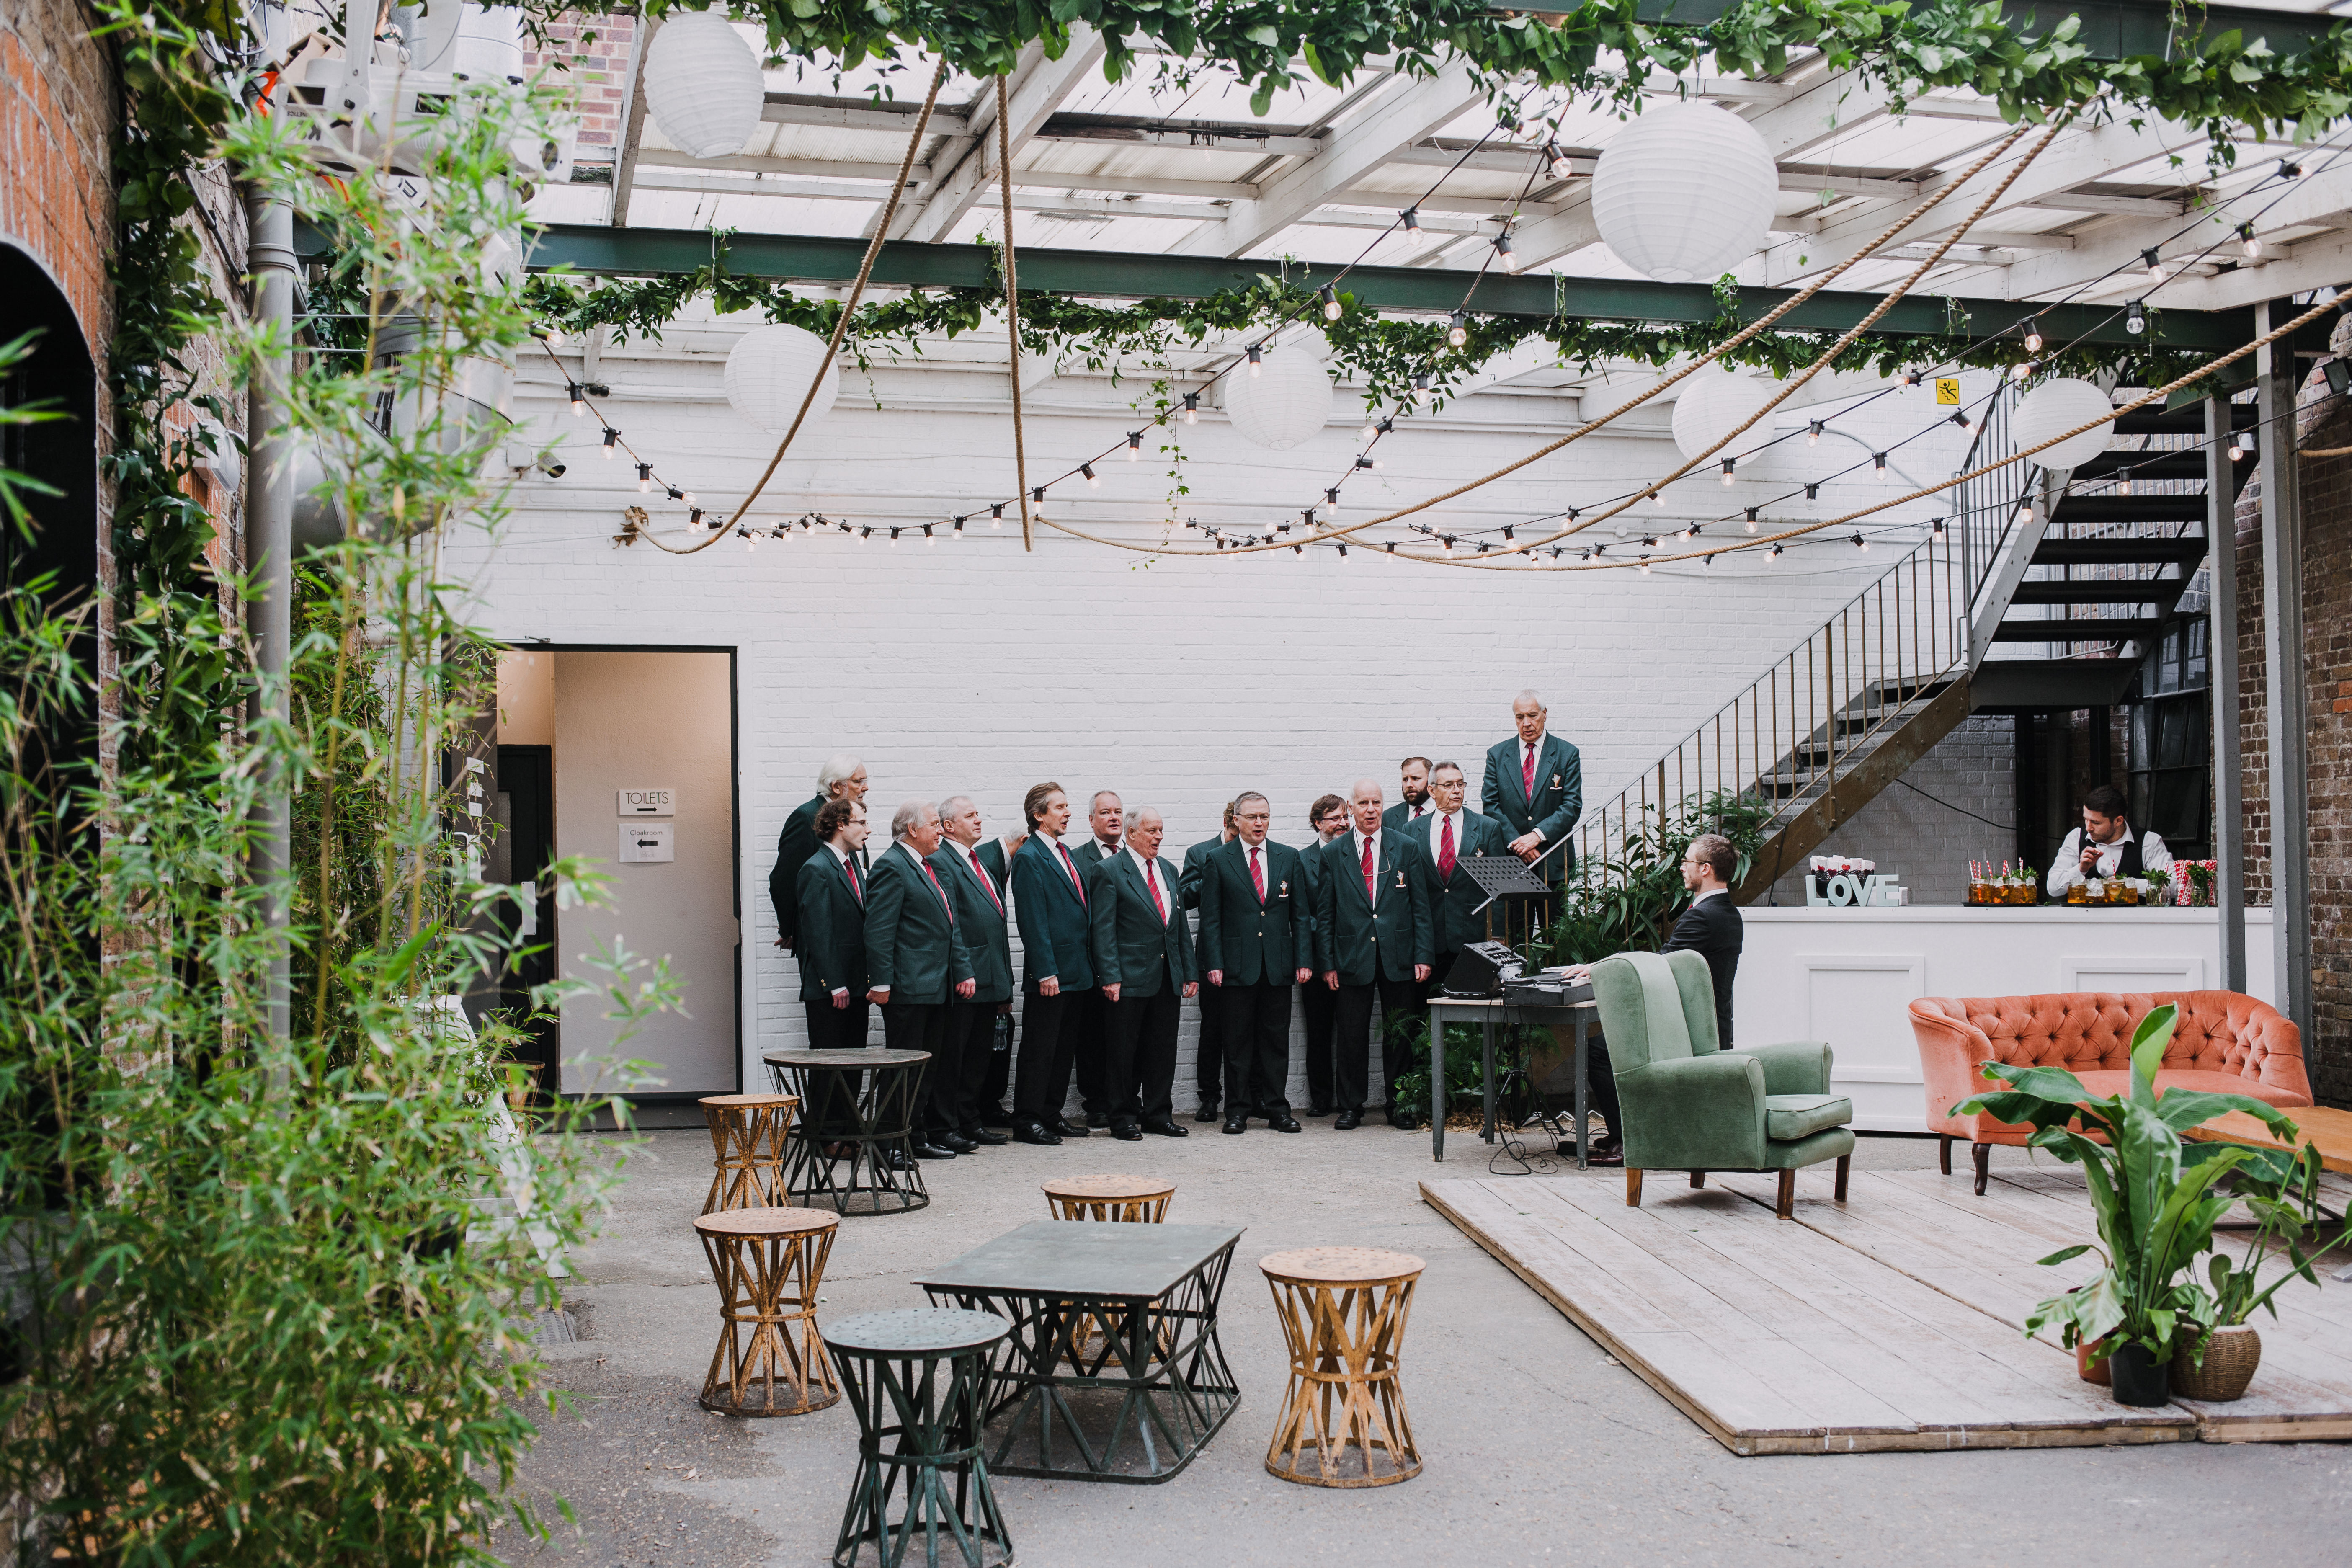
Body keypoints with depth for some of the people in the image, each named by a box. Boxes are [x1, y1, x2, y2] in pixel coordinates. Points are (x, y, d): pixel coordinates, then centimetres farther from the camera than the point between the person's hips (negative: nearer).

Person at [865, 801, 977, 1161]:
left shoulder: (928, 868, 18)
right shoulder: (892, 867, -12)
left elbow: (950, 926, 20)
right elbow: (879, 931, -17)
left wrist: (963, 970, 12)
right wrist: (881, 983, -21)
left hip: (936, 986, 10)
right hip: (908, 987, -10)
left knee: (935, 1061, 15)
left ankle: (940, 1130, 23)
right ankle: (908, 1140, 2)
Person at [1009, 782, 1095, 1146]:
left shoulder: (1066, 855, 16)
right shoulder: (1029, 858, -12)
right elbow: (1032, 921, -16)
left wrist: (1089, 965, 15)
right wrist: (1046, 972, -20)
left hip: (1075, 971, 9)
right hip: (1049, 975, -9)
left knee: (1063, 1047, 13)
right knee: (1039, 1048, -2)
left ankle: (1051, 1114, 21)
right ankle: (1027, 1120, 4)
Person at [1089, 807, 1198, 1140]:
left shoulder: (1169, 870, 15)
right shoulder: (1110, 872, -5)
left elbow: (1181, 924, 18)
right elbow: (1104, 930, -10)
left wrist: (1189, 971, 12)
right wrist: (1110, 977, -16)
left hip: (1168, 977, 6)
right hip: (1131, 977, -6)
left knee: (1163, 1049, 9)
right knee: (1125, 1051, 1)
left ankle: (1158, 1115, 19)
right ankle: (1124, 1118, 10)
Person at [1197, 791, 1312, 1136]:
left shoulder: (1289, 858, 9)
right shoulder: (1218, 860, 2)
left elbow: (1300, 914, 9)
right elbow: (1210, 918, 0)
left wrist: (1304, 960, 1)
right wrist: (1214, 964, -8)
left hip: (1279, 965, 2)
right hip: (1237, 965, -2)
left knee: (1276, 1039, 5)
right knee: (1238, 1040, 2)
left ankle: (1277, 1108, 13)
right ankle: (1238, 1110, 9)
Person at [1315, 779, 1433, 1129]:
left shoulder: (1406, 848, 6)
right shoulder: (1332, 854, 5)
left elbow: (1421, 907, 4)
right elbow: (1325, 915, 6)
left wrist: (1423, 956, -3)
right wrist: (1327, 963, -1)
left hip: (1399, 956, 0)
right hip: (1353, 958, 0)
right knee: (1351, 1037, 2)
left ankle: (1399, 1105, 16)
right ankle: (1350, 1107, 13)